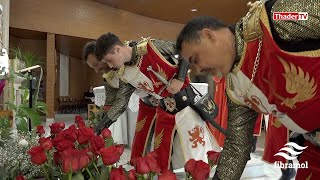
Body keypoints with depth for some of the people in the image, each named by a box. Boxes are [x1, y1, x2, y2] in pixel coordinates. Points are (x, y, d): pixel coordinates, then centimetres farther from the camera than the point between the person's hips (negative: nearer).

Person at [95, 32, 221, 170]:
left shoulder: (148, 47, -16)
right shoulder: (124, 75, 2)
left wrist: (180, 79, -18)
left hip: (186, 102, -5)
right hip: (164, 110, 6)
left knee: (195, 155, 1)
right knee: (160, 158, 13)